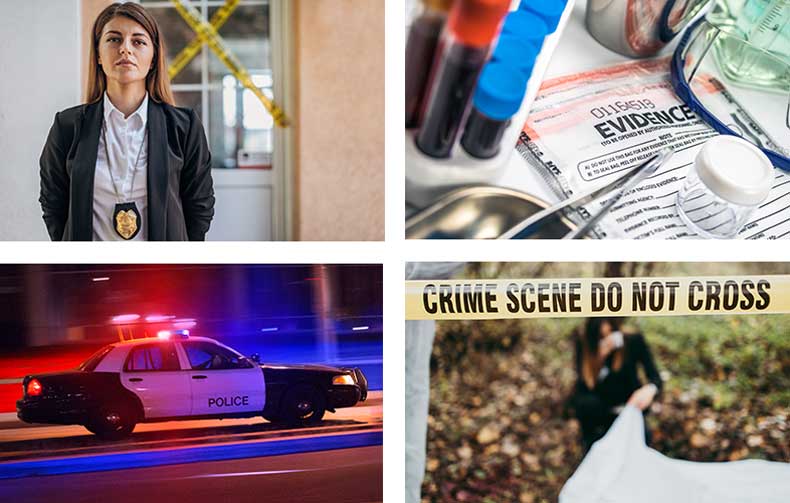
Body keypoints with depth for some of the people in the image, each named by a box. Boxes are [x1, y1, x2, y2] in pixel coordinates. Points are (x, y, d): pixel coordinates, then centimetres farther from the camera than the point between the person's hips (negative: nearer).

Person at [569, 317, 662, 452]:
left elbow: (655, 377, -22)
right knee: (582, 402, -30)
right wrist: (600, 355, -38)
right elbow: (583, 384, -23)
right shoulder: (583, 341, -18)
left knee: (642, 437, -26)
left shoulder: (634, 341, -19)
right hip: (601, 404, 1)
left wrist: (649, 389, -47)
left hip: (628, 403, -1)